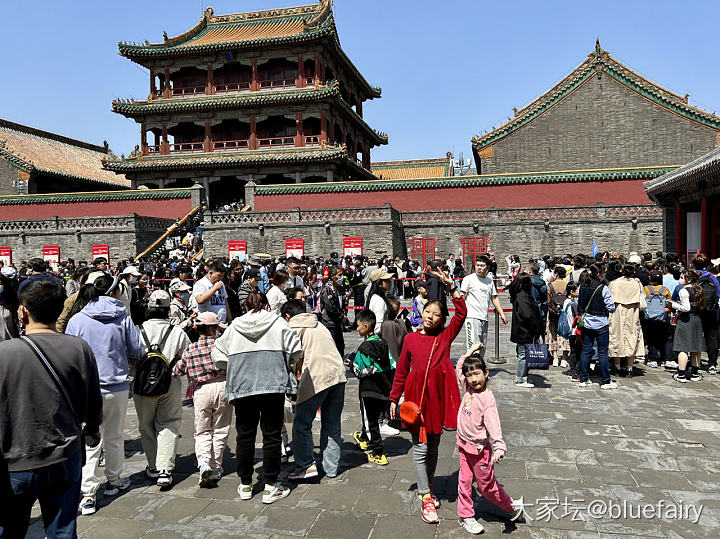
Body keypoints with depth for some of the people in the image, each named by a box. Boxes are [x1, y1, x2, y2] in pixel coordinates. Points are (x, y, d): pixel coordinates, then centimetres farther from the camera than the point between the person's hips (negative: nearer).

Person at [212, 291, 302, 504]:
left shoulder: (234, 326, 9)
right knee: (272, 435, 5)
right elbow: (296, 350, 1)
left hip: (242, 387, 2)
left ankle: (245, 485, 23)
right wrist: (286, 364, 21)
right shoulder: (277, 322, 4)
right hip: (273, 385, -2)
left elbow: (218, 356, 8)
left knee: (245, 436, 12)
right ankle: (271, 486, 9)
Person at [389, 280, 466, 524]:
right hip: (416, 397, -1)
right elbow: (401, 371, 7)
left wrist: (452, 288, -12)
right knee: (420, 449, 1)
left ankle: (427, 486, 36)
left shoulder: (445, 336, 3)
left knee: (433, 447, 16)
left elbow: (461, 314, -9)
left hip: (438, 397, 2)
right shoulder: (410, 339, 1)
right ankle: (426, 499, 10)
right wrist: (394, 398, 9)